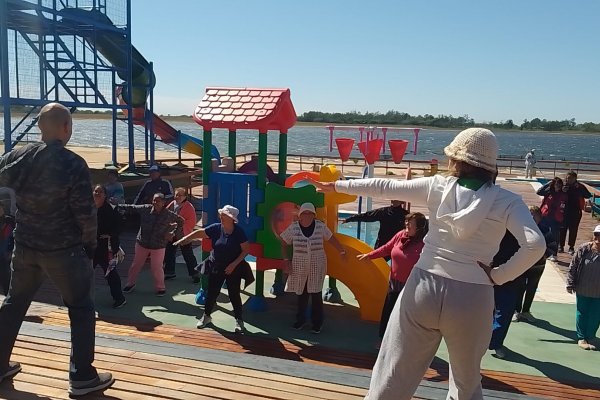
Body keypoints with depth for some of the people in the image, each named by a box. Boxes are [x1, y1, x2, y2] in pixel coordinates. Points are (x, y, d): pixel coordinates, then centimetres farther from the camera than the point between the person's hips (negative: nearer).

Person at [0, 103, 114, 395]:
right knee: (81, 309, 7)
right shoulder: (73, 164, -18)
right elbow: (85, 213, -16)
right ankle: (81, 377, 10)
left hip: (24, 246, 6)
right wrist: (90, 244, -1)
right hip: (64, 250, -5)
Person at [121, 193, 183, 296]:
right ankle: (130, 284, 37)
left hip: (158, 246, -2)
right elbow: (131, 207, -2)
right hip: (142, 243, 2)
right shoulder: (146, 209, -10)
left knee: (157, 268, 3)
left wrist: (173, 233, -4)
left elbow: (181, 221, 3)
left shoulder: (169, 215, -11)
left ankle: (160, 288, 24)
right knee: (136, 265, 16)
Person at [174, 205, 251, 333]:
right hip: (216, 267, 3)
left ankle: (239, 320, 19)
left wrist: (234, 264, -17)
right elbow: (198, 233, -5)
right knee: (211, 293, 10)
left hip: (233, 268, -3)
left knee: (234, 294, 2)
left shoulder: (239, 232, -14)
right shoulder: (216, 228, -7)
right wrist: (181, 241, -12)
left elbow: (246, 250, -12)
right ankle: (207, 316, 31)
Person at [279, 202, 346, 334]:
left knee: (316, 295, -1)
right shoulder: (293, 228, -6)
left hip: (317, 266, 0)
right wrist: (286, 261, -3)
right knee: (301, 294, 8)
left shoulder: (320, 226, -4)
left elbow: (331, 239, 8)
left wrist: (342, 251, 10)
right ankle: (300, 320, 25)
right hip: (299, 266, 1)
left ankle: (317, 323, 11)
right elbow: (284, 244, 3)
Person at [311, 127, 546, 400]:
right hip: (471, 299, 0)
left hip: (424, 289, 1)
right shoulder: (506, 202, -4)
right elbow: (535, 244, -19)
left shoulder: (438, 186, -1)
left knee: (392, 378, 14)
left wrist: (337, 185, 18)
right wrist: (498, 276, -6)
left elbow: (384, 187, 6)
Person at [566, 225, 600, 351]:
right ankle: (581, 338, 24)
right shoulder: (583, 249, -10)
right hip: (582, 290, 0)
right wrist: (571, 284, -4)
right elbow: (573, 267, -4)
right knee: (582, 313, 12)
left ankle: (590, 338, 23)